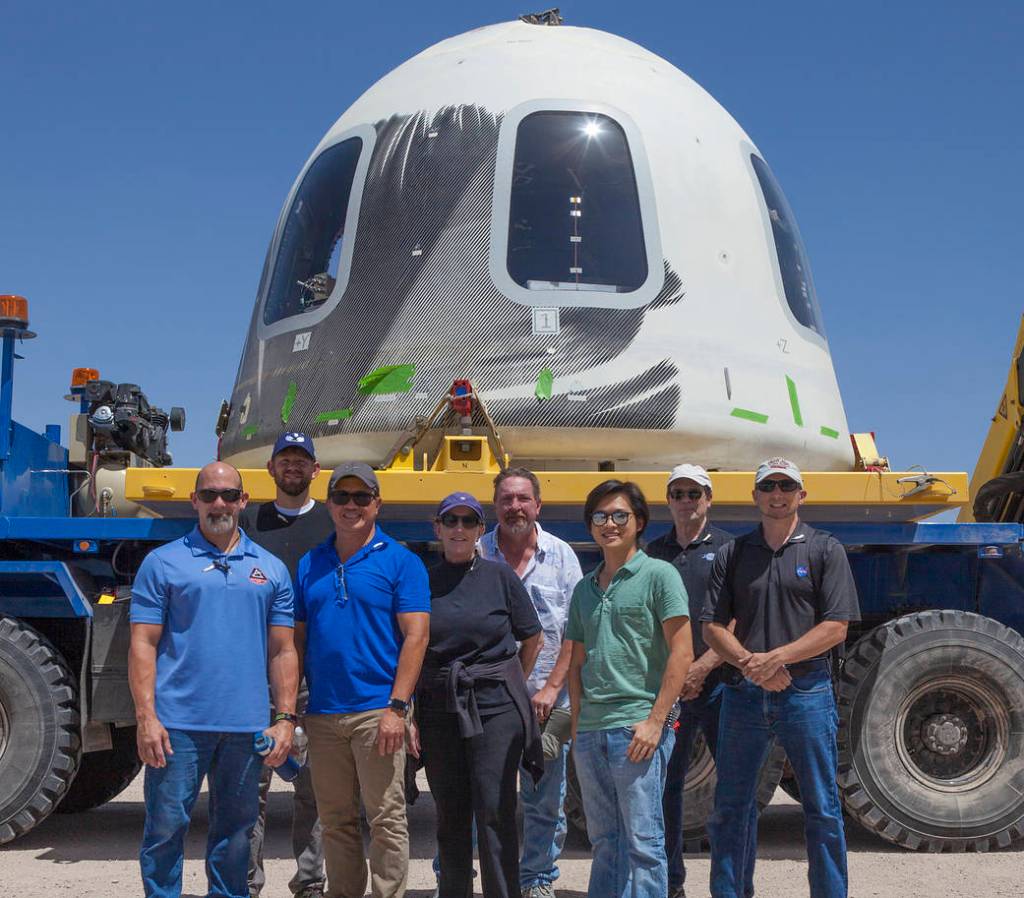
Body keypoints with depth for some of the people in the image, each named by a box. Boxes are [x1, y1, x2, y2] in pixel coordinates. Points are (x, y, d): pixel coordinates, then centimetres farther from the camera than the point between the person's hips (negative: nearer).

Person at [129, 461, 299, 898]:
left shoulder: (271, 569, 11)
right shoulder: (163, 563, 2)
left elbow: (282, 651, 10)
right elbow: (143, 644, -2)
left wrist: (285, 719, 2)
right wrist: (146, 717, -11)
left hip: (247, 726, 3)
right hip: (179, 724, -3)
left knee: (236, 832, 11)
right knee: (166, 829, 1)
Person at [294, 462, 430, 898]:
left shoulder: (401, 562, -2)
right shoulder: (310, 565, 12)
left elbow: (416, 635, -8)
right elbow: (297, 639, 14)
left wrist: (396, 708, -15)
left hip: (376, 711, -5)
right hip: (322, 714, 5)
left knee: (387, 820, -2)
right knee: (336, 821, 13)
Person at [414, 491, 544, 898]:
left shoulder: (500, 576, 1)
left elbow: (532, 637, 9)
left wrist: (508, 683, 10)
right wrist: (408, 710, 2)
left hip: (495, 709, -2)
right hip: (438, 709, 2)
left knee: (495, 813, -5)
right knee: (450, 816, 9)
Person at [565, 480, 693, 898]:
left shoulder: (659, 575, -2)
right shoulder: (585, 588, 16)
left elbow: (681, 652, -9)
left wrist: (656, 721, -14)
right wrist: (577, 722, 11)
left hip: (638, 726, -6)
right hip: (590, 730, 6)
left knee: (642, 840, -4)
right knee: (604, 840, 13)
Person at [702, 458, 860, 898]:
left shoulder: (825, 549, 3)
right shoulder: (732, 555, 11)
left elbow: (835, 629, -5)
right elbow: (712, 626, 7)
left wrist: (776, 658, -15)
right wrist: (748, 662, -12)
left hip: (807, 693, -3)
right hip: (743, 693, 3)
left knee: (822, 809, 3)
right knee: (729, 807, 9)